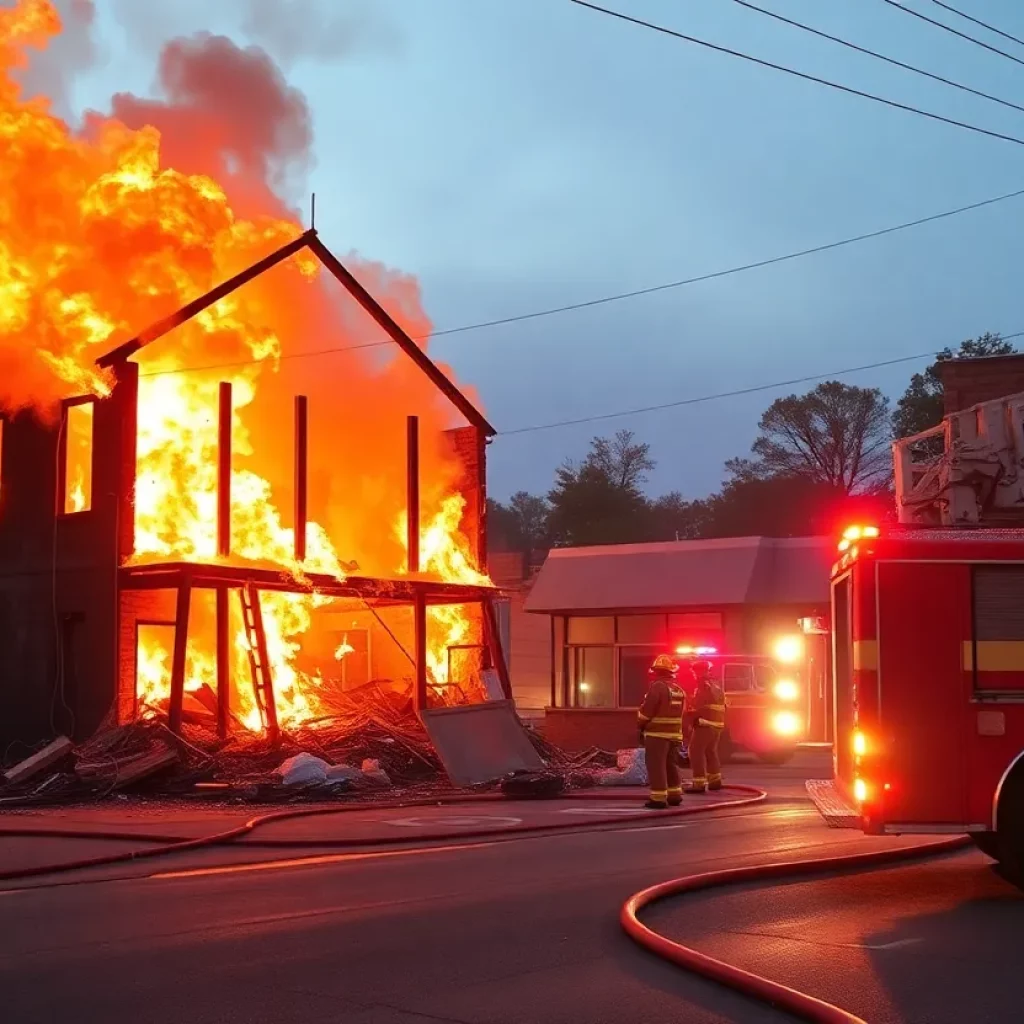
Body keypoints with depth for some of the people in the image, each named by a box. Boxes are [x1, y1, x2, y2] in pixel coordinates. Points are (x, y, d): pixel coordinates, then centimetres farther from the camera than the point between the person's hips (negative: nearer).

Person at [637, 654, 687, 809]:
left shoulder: (657, 686, -15)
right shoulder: (679, 690, 9)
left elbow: (646, 710, -13)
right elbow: (680, 712, 12)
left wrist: (641, 726, 2)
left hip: (657, 734, -8)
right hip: (674, 734, 8)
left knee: (656, 766, -4)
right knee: (671, 764, 17)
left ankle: (658, 798, -6)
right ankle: (674, 795, 22)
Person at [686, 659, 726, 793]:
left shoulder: (704, 686, -11)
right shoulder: (717, 687, 18)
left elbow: (698, 707, -18)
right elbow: (722, 708, 20)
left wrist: (692, 721, -10)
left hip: (704, 724, -9)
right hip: (717, 725, 10)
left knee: (696, 752, -8)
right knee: (711, 752, 20)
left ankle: (699, 783, -14)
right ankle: (715, 781, 25)